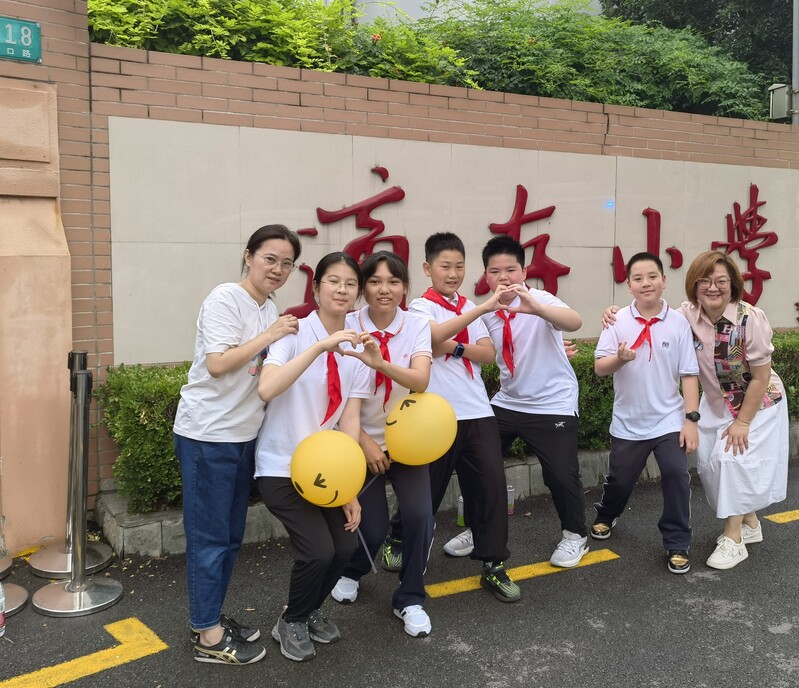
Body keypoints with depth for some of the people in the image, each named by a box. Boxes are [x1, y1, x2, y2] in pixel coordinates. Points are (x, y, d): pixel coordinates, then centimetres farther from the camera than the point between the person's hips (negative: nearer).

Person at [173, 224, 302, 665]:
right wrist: (270, 336, -19)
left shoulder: (270, 309, 10)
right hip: (207, 434, -8)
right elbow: (217, 364, -24)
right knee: (209, 537, 1)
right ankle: (209, 638, 12)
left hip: (243, 434, 9)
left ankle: (209, 617, 31)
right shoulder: (225, 299, -15)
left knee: (230, 535, 16)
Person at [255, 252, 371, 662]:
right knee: (318, 550, -15)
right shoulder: (294, 333, -16)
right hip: (282, 467, -5)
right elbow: (266, 390, -33)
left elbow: (350, 419, -3)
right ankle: (290, 623, 16)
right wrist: (321, 346, -38)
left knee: (345, 546, -2)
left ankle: (310, 611, 30)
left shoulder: (357, 348, 0)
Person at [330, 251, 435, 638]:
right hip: (363, 441, -1)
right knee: (372, 526, -1)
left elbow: (420, 380, -25)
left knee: (420, 517, -13)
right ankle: (351, 572, 36)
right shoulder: (348, 327, -13)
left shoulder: (417, 326, -10)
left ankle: (410, 599, 13)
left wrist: (380, 363, -43)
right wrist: (363, 441, -14)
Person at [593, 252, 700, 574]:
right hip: (628, 423, 1)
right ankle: (606, 516, 46)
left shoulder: (678, 323, -5)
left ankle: (677, 544, 7)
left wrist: (691, 418, -8)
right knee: (619, 479, 14)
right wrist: (619, 359, -31)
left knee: (676, 476, -11)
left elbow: (688, 374, -4)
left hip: (668, 420, 0)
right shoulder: (618, 321, -6)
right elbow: (599, 367, -10)